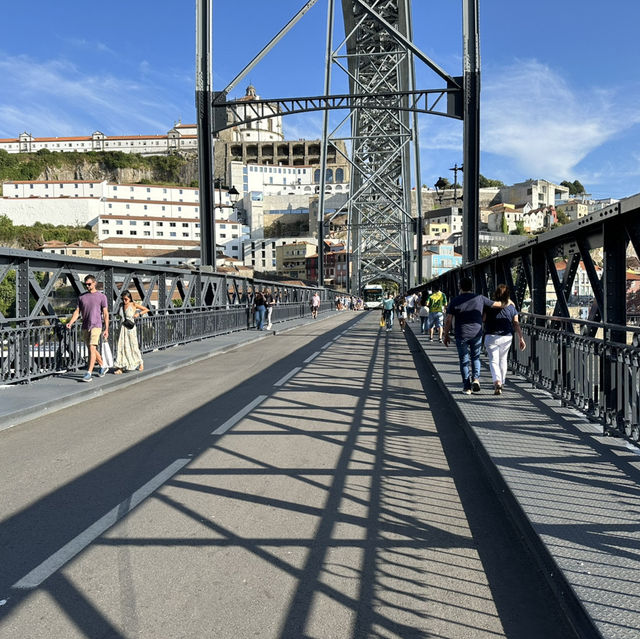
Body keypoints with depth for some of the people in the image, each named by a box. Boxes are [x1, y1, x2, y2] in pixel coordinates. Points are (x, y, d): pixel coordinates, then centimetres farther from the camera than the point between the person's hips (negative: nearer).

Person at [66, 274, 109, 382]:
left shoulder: (101, 296, 0)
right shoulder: (81, 297, 12)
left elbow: (105, 314, -1)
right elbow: (77, 312, 10)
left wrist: (106, 329, -6)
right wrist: (70, 322, -8)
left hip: (96, 326, -5)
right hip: (85, 327, 5)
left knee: (92, 348, -15)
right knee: (91, 349, 12)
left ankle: (89, 373, -15)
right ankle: (103, 366, 31)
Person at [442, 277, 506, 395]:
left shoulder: (455, 301, -5)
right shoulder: (480, 298, -1)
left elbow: (448, 320, -7)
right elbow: (498, 304, 7)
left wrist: (446, 335, 3)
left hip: (461, 335, -1)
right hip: (476, 334, 2)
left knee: (464, 360, 7)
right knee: (475, 358, 18)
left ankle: (467, 387, 6)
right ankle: (476, 378, -3)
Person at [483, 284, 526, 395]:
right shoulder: (512, 308, 0)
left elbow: (482, 320, -5)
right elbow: (516, 324, -2)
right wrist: (521, 338, 0)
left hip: (491, 337, -3)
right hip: (507, 337, 3)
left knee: (493, 361, 0)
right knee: (503, 359, 20)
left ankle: (497, 382, -21)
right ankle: (501, 382, 29)